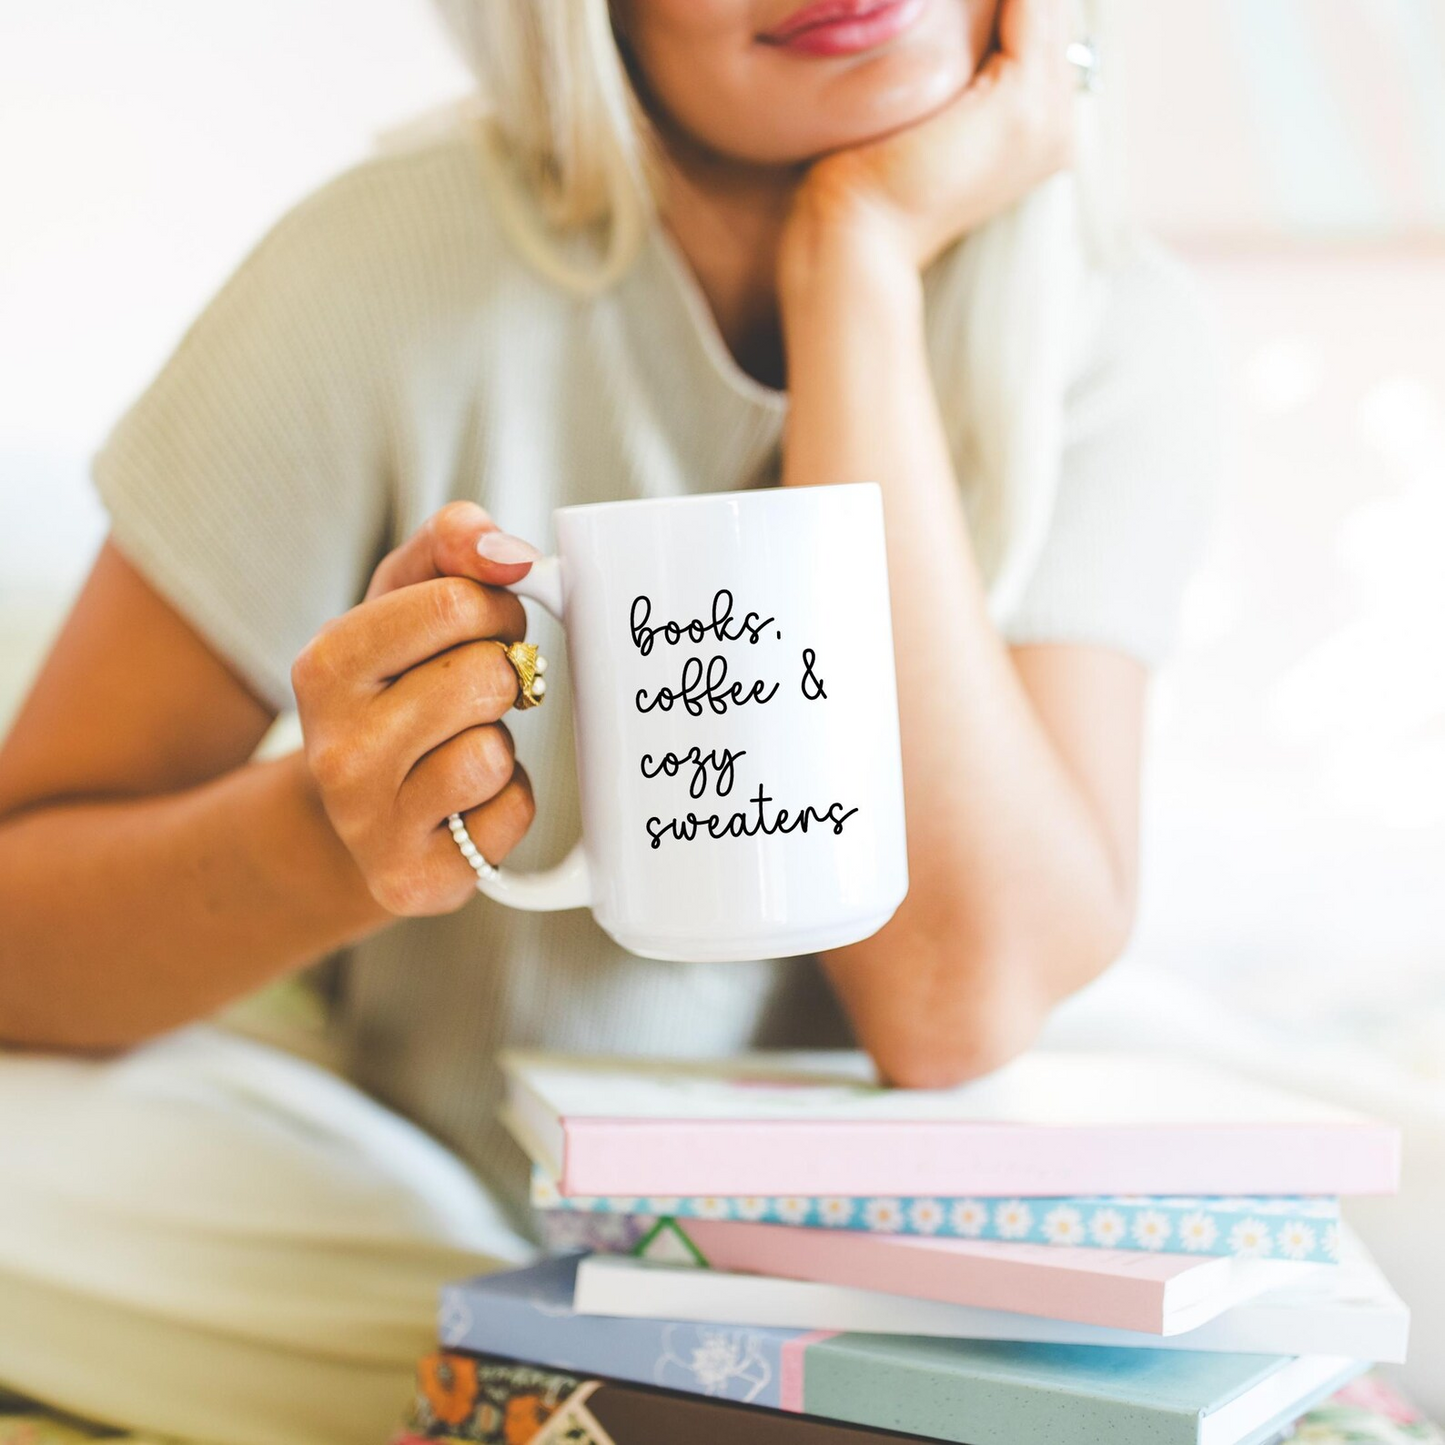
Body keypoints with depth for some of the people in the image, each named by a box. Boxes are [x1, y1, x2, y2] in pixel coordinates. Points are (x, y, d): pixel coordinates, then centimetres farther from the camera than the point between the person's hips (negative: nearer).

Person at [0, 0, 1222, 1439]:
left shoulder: (1119, 341, -12)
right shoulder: (398, 274, -18)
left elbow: (955, 1003, -27)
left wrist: (857, 267, -26)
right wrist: (332, 838, -35)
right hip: (418, 1213, 0)